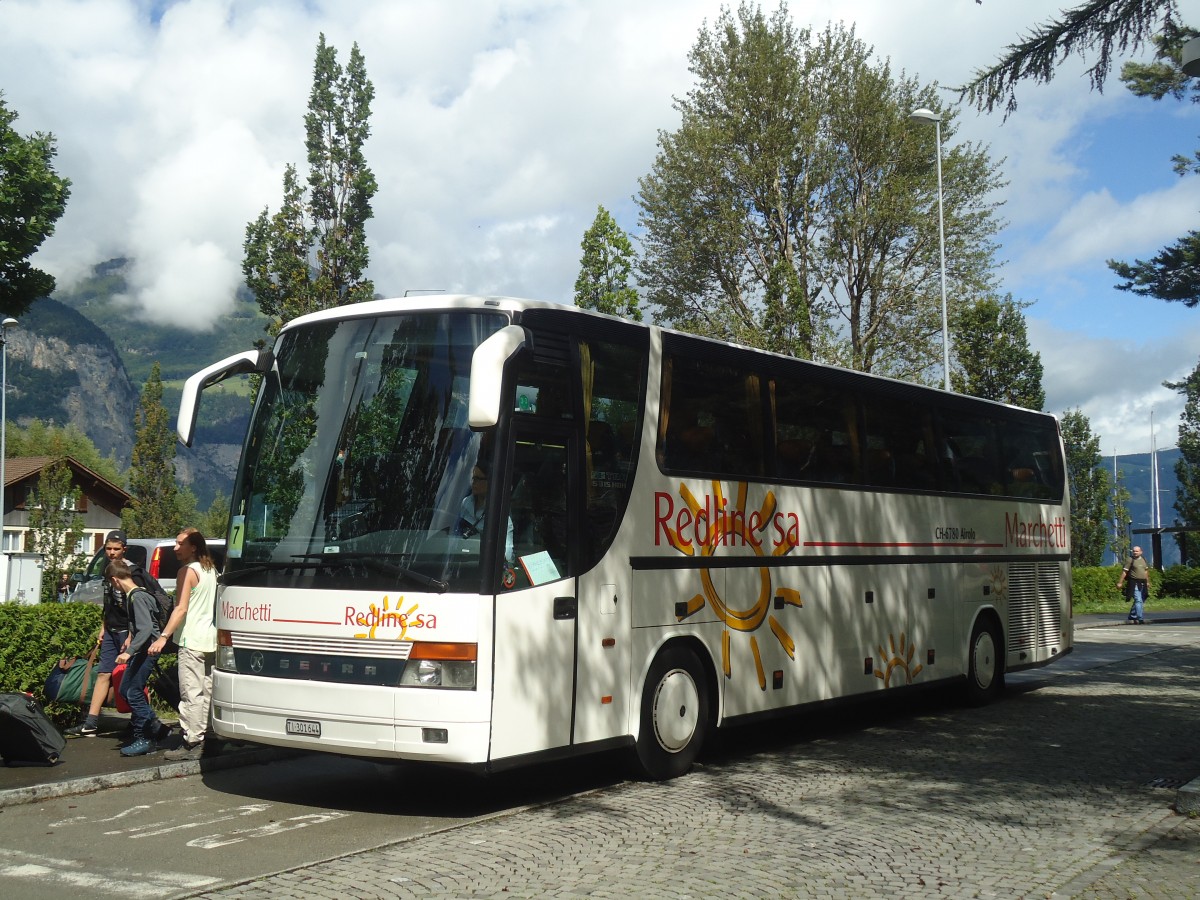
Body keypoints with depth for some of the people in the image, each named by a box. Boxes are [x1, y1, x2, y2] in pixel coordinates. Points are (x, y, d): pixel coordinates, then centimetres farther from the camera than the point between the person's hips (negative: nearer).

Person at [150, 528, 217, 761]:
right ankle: (205, 738, 16)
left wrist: (164, 636, -21)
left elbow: (181, 609, -18)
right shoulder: (210, 570, 16)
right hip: (210, 640, 9)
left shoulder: (188, 571, -10)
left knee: (191, 694, -8)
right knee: (206, 693, 12)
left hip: (191, 641, -9)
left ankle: (192, 744, -9)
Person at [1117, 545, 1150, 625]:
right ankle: (1140, 618, -19)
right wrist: (1120, 582, -8)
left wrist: (1147, 582, 26)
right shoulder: (1130, 560, -5)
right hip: (1135, 584, -7)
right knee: (1138, 601, -14)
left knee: (1139, 601, 12)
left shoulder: (1143, 559, 12)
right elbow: (1124, 571, -6)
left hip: (1143, 584, 7)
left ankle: (1132, 617, 23)